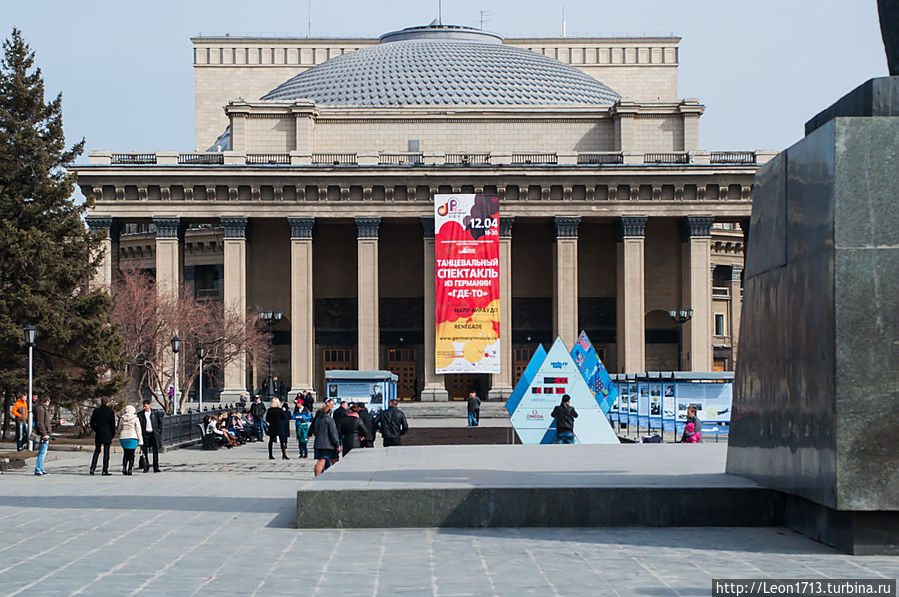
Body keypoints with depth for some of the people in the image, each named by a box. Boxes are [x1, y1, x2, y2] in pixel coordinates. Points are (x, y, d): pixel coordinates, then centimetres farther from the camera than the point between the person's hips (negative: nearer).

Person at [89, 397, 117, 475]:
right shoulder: (110, 412, -6)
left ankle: (92, 468, 2)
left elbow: (92, 423, 3)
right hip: (107, 435, -3)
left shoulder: (96, 411, 1)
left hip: (98, 434, 3)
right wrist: (112, 435, 6)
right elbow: (113, 425, -4)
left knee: (97, 451, 14)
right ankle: (105, 471, 0)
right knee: (106, 452, 1)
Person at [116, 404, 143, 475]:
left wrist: (120, 438, 24)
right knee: (131, 454, 2)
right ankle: (130, 470, -3)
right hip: (132, 437, -3)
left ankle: (124, 468, 1)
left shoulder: (122, 418, 6)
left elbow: (119, 429, 13)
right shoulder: (135, 418, -3)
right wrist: (140, 440, 0)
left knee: (125, 454, 14)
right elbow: (138, 429, -3)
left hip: (123, 437, 3)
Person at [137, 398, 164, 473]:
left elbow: (160, 422, 11)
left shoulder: (155, 412, 4)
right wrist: (140, 435, -6)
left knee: (155, 451, 0)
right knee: (145, 452, 0)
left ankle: (156, 468, 4)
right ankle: (146, 468, 7)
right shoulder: (140, 414, 3)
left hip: (154, 433, 0)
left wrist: (159, 430, 2)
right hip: (145, 434, 0)